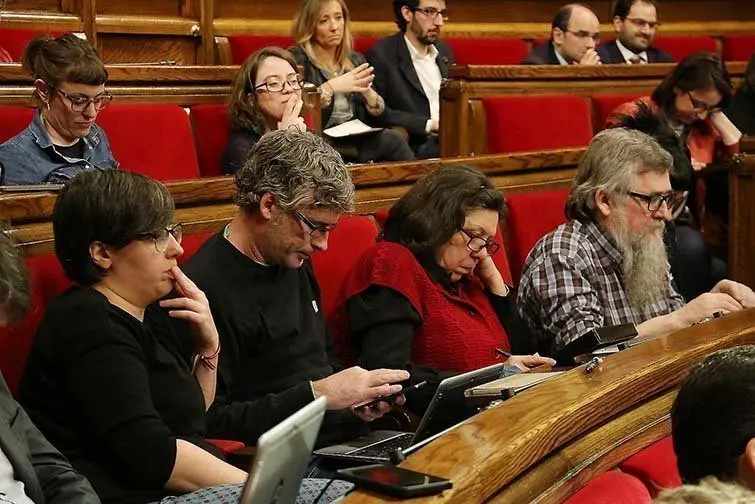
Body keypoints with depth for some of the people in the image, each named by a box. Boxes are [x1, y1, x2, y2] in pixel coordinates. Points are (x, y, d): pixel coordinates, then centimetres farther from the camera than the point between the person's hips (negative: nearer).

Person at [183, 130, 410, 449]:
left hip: (350, 438, 9)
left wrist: (358, 393, 7)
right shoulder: (207, 288, -16)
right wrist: (317, 395, -20)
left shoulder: (296, 264, 15)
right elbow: (210, 423, -21)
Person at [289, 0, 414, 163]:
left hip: (357, 141, 5)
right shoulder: (297, 60, -3)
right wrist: (330, 87, -22)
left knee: (393, 138, -25)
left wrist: (368, 93, -11)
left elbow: (377, 117, 9)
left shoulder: (356, 60, 13)